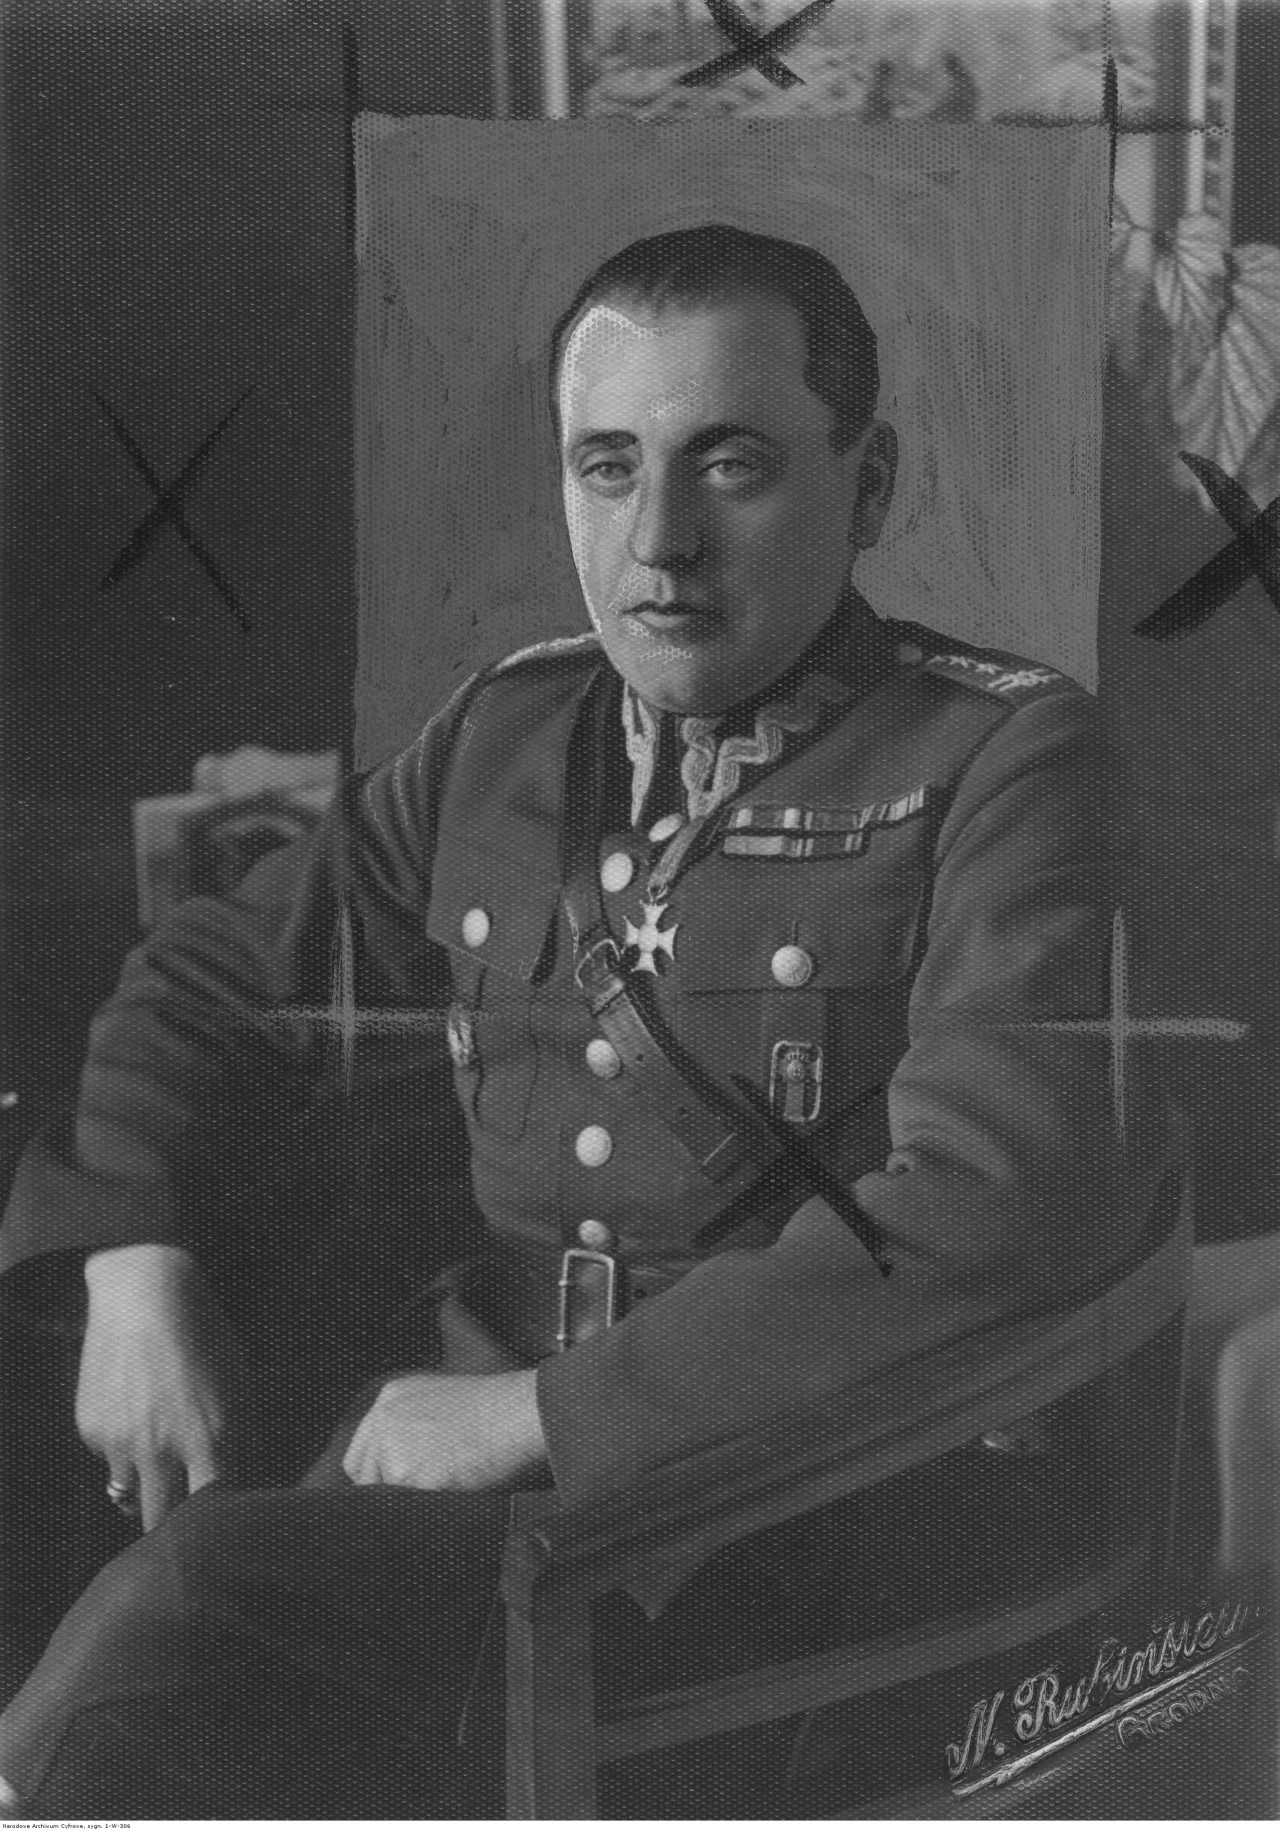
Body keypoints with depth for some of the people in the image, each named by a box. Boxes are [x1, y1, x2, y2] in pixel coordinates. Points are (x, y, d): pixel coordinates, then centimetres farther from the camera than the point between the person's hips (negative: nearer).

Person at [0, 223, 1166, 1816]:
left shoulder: (1003, 759, -5)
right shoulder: (504, 738, 12)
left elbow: (1002, 1209, -18)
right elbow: (201, 983, 23)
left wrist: (545, 1410, -17)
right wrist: (134, 1264, 3)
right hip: (488, 1457, 5)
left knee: (209, 1591, -27)